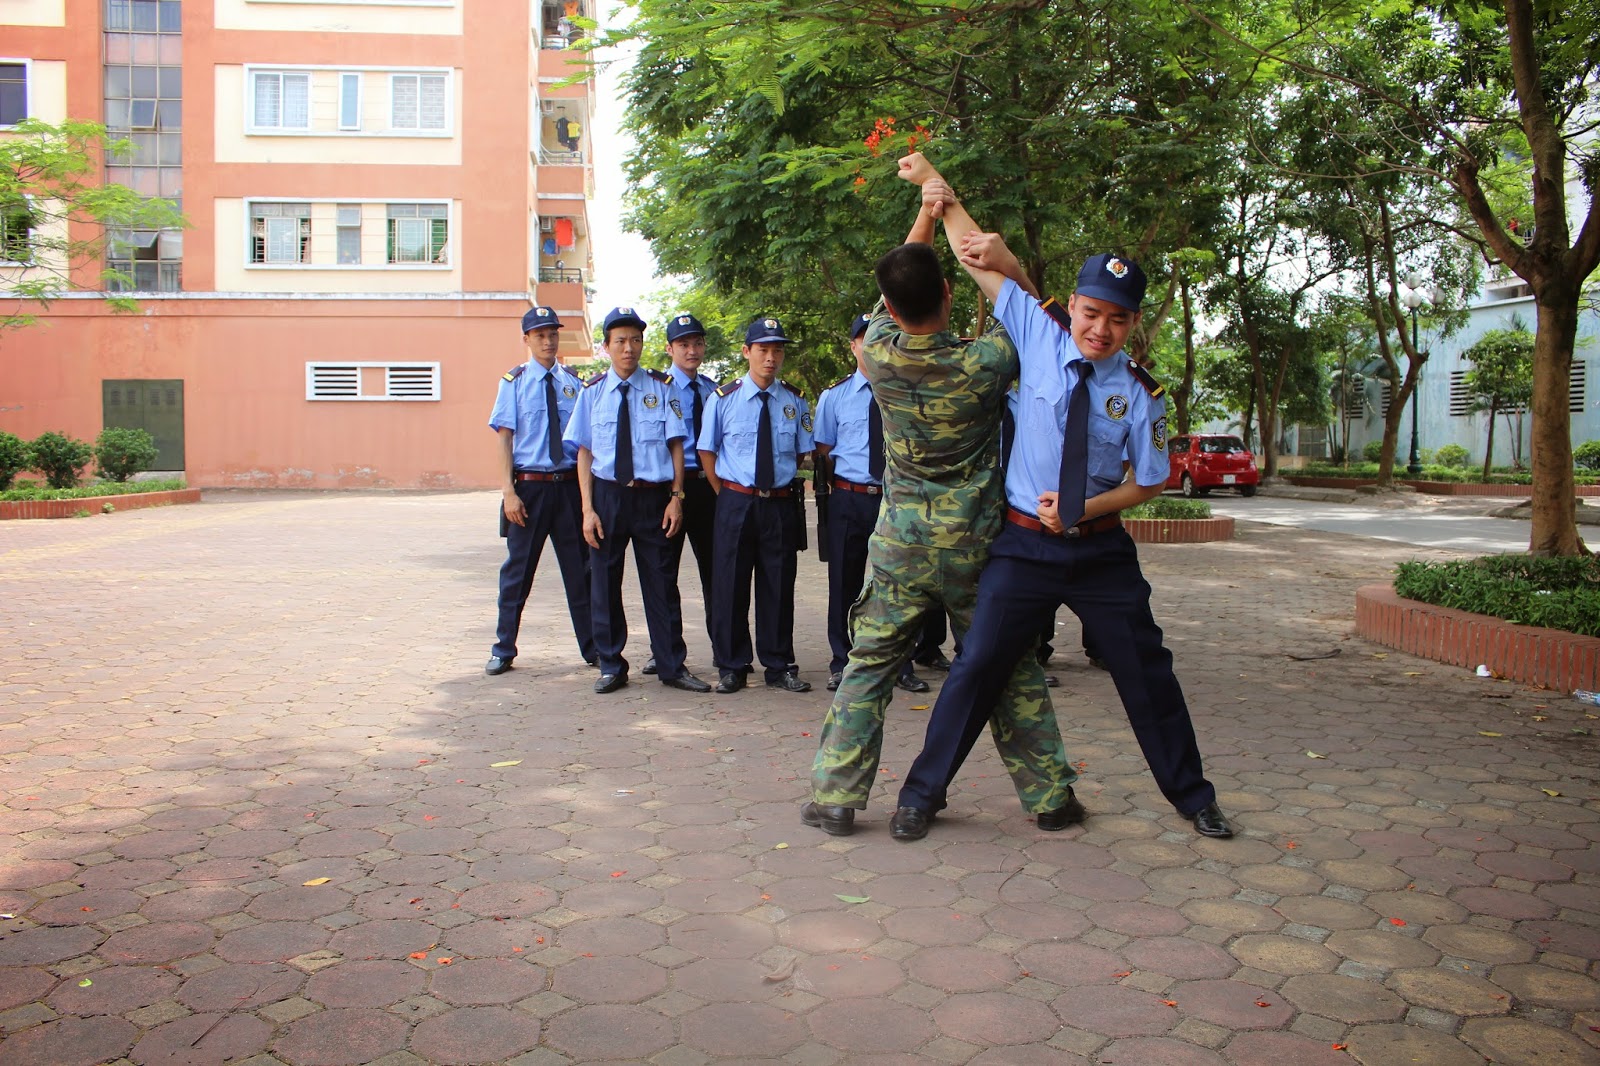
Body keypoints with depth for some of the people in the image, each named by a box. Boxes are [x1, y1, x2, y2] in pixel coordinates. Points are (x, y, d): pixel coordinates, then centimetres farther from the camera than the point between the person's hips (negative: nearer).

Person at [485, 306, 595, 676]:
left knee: (579, 569, 10)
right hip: (529, 486, -2)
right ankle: (503, 650, 21)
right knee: (518, 571, 7)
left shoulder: (573, 382, 5)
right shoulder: (514, 381, -2)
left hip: (569, 485, 2)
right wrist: (508, 491, -12)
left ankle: (592, 648, 22)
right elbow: (504, 438, -5)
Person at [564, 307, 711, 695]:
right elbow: (585, 451, 3)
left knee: (661, 582, 5)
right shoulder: (593, 391, 3)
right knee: (604, 583, 8)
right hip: (607, 494, 1)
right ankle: (611, 667, 22)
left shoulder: (661, 387, 1)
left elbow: (676, 444, 2)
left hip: (653, 496, -1)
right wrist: (588, 509, -4)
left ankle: (672, 667, 16)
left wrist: (676, 496, -6)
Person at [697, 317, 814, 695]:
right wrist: (726, 494, 4)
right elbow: (707, 451, 6)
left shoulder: (794, 401, 4)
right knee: (730, 585, 4)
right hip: (735, 503, -1)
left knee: (779, 586, 8)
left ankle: (780, 667, 19)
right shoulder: (724, 398, -2)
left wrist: (784, 482, 7)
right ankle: (731, 668, 15)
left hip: (780, 504, 2)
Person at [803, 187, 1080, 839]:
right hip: (976, 545, -1)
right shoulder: (984, 363, -14)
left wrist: (927, 212, 13)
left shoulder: (879, 356, -8)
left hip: (901, 545, 1)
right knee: (1012, 670, 11)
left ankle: (835, 797, 12)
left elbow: (894, 297, 11)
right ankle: (1050, 797, 20)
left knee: (869, 666, 10)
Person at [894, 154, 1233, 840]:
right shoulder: (1040, 336, -6)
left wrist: (1084, 510, -11)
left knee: (1146, 672, 10)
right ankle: (923, 790, 16)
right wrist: (938, 190, -4)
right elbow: (984, 263, -1)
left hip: (1101, 550, 1)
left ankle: (1192, 797, 29)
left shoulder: (1139, 392, -7)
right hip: (1024, 544, 0)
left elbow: (1150, 482, 2)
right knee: (979, 663, 1)